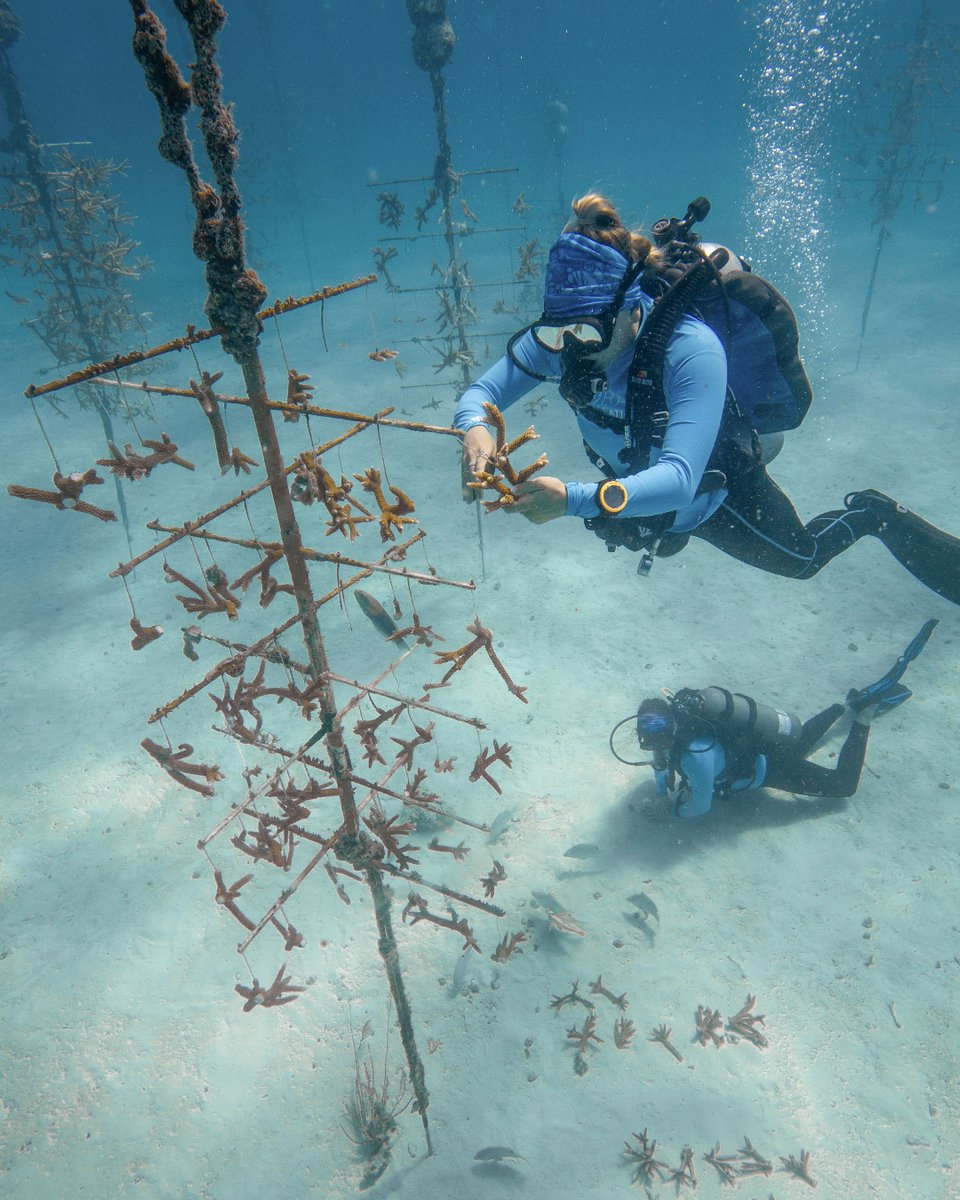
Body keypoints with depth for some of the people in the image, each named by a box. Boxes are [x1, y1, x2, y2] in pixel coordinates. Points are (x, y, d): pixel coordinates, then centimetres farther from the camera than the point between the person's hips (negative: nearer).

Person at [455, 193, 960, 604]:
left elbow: (680, 480, -51)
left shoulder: (691, 350, -41)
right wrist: (476, 428, -48)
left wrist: (572, 499, -65)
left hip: (716, 488, -6)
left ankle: (873, 515, 50)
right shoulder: (557, 341, -26)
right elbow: (479, 392, -23)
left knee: (802, 557, 23)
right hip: (636, 486, 6)